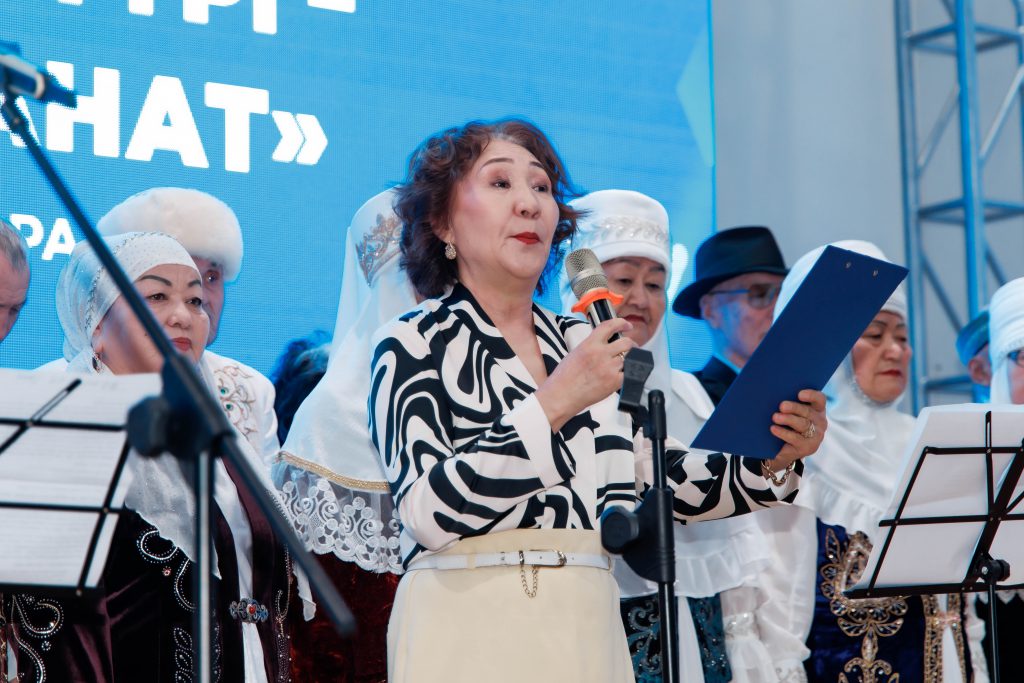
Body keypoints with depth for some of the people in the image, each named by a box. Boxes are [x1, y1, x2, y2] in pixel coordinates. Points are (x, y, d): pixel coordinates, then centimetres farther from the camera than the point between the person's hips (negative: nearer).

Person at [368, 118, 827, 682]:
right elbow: (428, 511, -16)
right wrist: (552, 405, -21)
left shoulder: (587, 347, 13)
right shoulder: (411, 344, -3)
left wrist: (771, 462, -3)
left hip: (588, 630, 5)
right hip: (468, 632, -5)